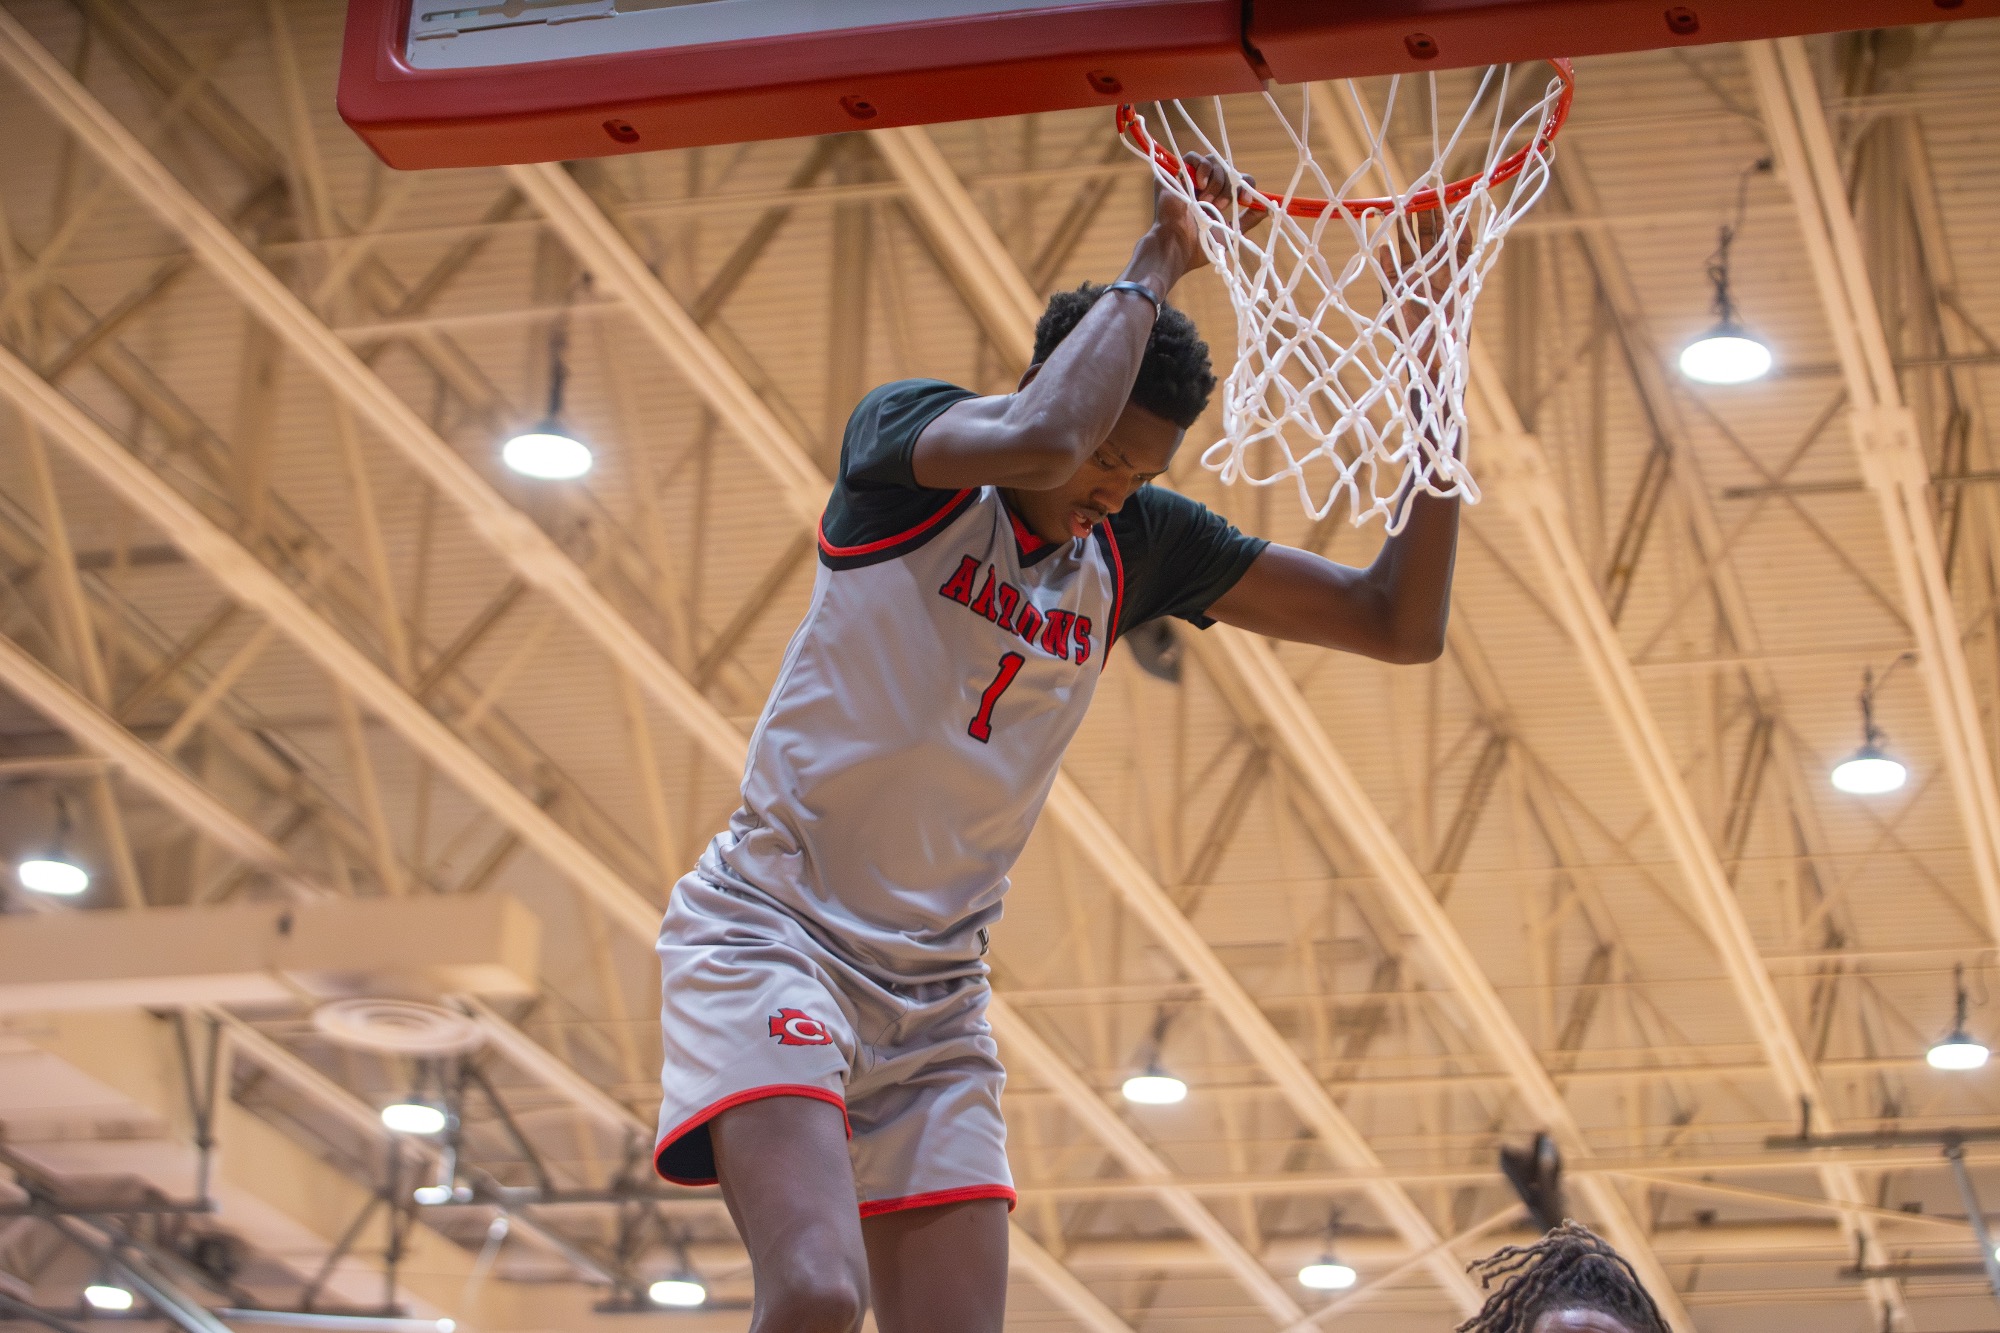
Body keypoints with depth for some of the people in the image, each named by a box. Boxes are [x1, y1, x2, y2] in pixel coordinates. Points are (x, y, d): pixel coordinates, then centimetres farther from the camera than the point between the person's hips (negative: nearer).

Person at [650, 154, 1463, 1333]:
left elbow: (1402, 624, 7)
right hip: (771, 934, -6)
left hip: (936, 1000, 6)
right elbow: (1042, 440, -30)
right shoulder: (907, 441, -5)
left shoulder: (1137, 544, 9)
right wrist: (1154, 267, -18)